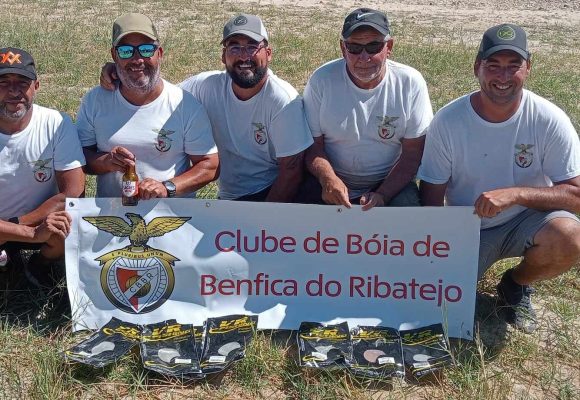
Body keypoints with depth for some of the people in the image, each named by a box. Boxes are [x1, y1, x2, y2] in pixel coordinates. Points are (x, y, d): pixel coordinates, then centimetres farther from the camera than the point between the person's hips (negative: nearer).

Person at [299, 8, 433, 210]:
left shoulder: (410, 83, -9)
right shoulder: (321, 80, -8)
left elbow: (413, 153, -6)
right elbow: (313, 143, -4)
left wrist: (382, 195, -19)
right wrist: (328, 178, -24)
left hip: (391, 183, 0)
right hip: (330, 180, 0)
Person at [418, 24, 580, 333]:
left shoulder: (549, 120, -17)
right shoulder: (448, 121, -15)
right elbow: (432, 195, -7)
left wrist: (515, 193, -31)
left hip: (526, 221, 0)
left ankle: (517, 285, 3)